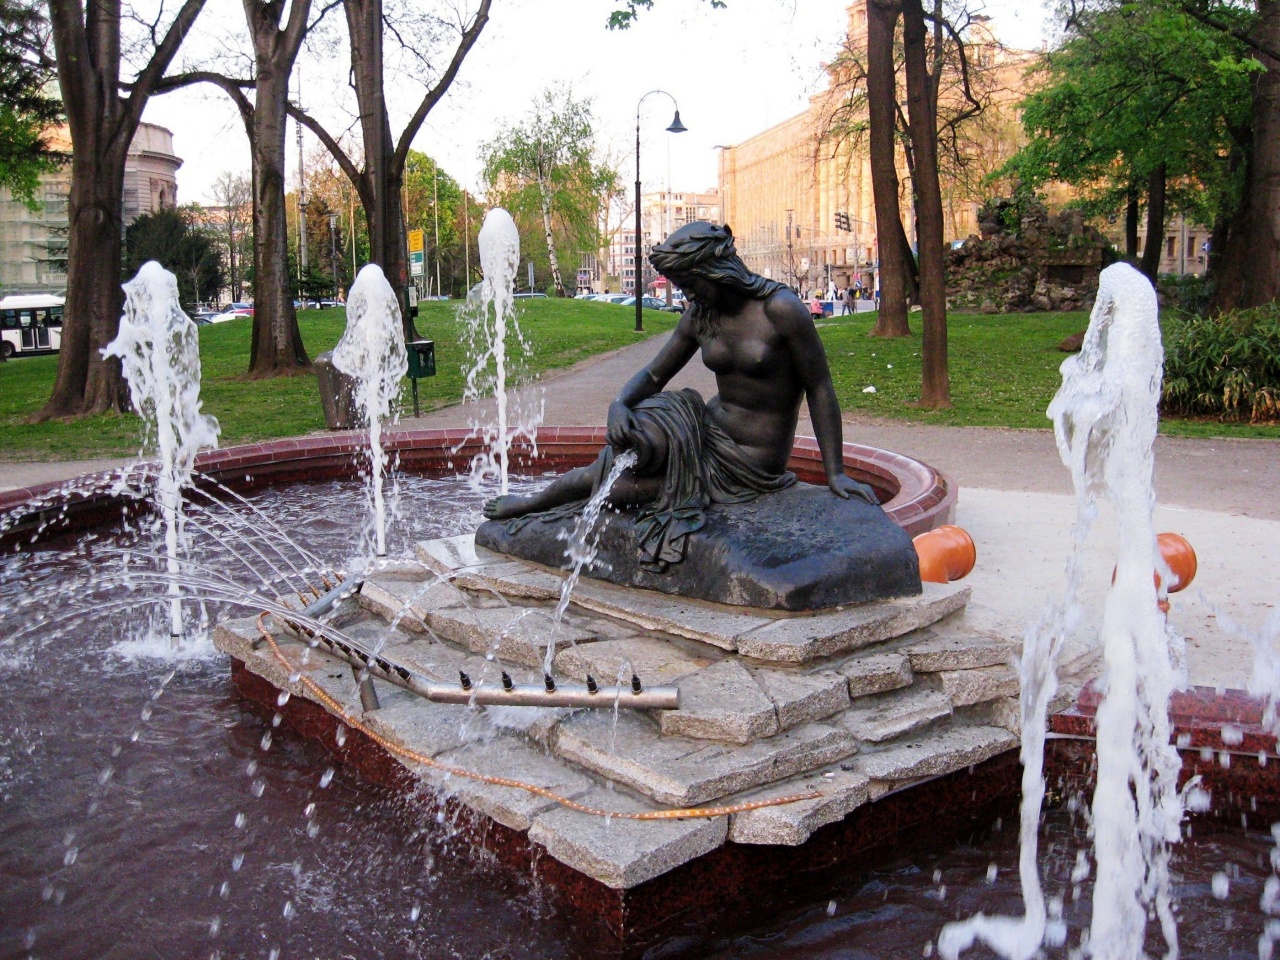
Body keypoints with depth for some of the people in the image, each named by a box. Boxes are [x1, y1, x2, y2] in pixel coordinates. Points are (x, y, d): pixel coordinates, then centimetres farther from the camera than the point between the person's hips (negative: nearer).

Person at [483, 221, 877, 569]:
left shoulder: (781, 309, -15)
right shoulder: (699, 316, 4)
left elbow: (820, 390, -11)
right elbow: (653, 375, 8)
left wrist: (836, 473, -12)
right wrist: (619, 403, -15)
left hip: (749, 463, -5)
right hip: (708, 430, 5)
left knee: (621, 484, -17)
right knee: (641, 439, -26)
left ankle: (538, 501, 11)